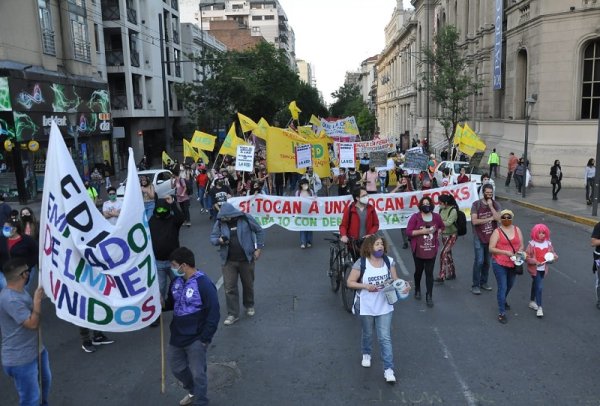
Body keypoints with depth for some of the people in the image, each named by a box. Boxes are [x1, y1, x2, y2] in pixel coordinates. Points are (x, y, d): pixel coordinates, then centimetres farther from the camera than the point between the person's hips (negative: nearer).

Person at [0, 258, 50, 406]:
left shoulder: (21, 290, 4)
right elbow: (32, 323, -26)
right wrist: (37, 300, -22)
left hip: (36, 349, 10)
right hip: (20, 359, -10)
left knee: (45, 380, 30)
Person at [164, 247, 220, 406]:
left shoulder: (204, 284, -22)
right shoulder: (176, 282, 0)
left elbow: (214, 314, -20)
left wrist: (205, 338, -17)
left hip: (195, 339, -8)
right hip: (177, 336, 8)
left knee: (198, 374, 6)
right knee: (177, 368, 24)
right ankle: (193, 391, 49)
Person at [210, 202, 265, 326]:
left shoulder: (245, 219, -11)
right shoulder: (219, 222, -5)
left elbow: (259, 231, -1)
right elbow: (212, 237, 1)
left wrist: (258, 248, -3)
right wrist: (219, 240, -23)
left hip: (246, 259, -1)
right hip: (229, 261, 1)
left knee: (248, 284, 16)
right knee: (229, 288, -1)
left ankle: (249, 306, 41)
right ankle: (233, 314, 12)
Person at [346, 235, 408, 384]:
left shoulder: (389, 261, -5)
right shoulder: (361, 263, -15)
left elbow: (395, 280, 2)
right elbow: (350, 282, -11)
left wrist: (404, 286, -19)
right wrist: (366, 286, -24)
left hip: (384, 307, 1)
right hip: (366, 307, -1)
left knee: (385, 338, 0)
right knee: (367, 334, 20)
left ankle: (388, 370, 7)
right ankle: (366, 354, 49)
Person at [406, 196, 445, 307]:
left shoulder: (436, 217, 2)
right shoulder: (415, 217, -9)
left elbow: (441, 227, 23)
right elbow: (408, 232, -13)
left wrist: (437, 233, 4)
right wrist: (422, 231, -20)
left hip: (431, 250, 1)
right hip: (418, 250, -1)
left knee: (429, 273, -1)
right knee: (419, 271, 15)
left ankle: (429, 296, 5)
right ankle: (417, 290, 39)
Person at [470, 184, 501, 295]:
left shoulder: (495, 204, 2)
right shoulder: (476, 205, -7)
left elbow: (498, 218, -12)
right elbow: (474, 221, -16)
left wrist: (490, 206, -16)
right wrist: (489, 218, -12)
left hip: (491, 237, 4)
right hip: (479, 238, -4)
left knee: (487, 261, 11)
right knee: (479, 261, -8)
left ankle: (483, 282, 25)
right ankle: (475, 285, 0)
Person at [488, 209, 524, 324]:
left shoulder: (517, 230, 4)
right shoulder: (497, 232, -10)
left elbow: (521, 245, 7)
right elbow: (491, 248, -14)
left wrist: (519, 252, -15)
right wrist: (505, 252, -25)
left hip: (513, 263, 5)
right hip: (500, 264, -5)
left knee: (510, 285, 24)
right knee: (502, 287, -5)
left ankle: (503, 301, 51)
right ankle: (501, 313, 3)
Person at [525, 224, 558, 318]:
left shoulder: (548, 244, 0)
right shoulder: (532, 244, -13)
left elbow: (553, 254, 6)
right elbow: (527, 256, -13)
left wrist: (554, 257, -17)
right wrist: (535, 262, -25)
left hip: (543, 269, 5)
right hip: (535, 269, -5)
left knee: (535, 285, 20)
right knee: (539, 287, -11)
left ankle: (532, 302, 38)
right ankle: (539, 307, -3)